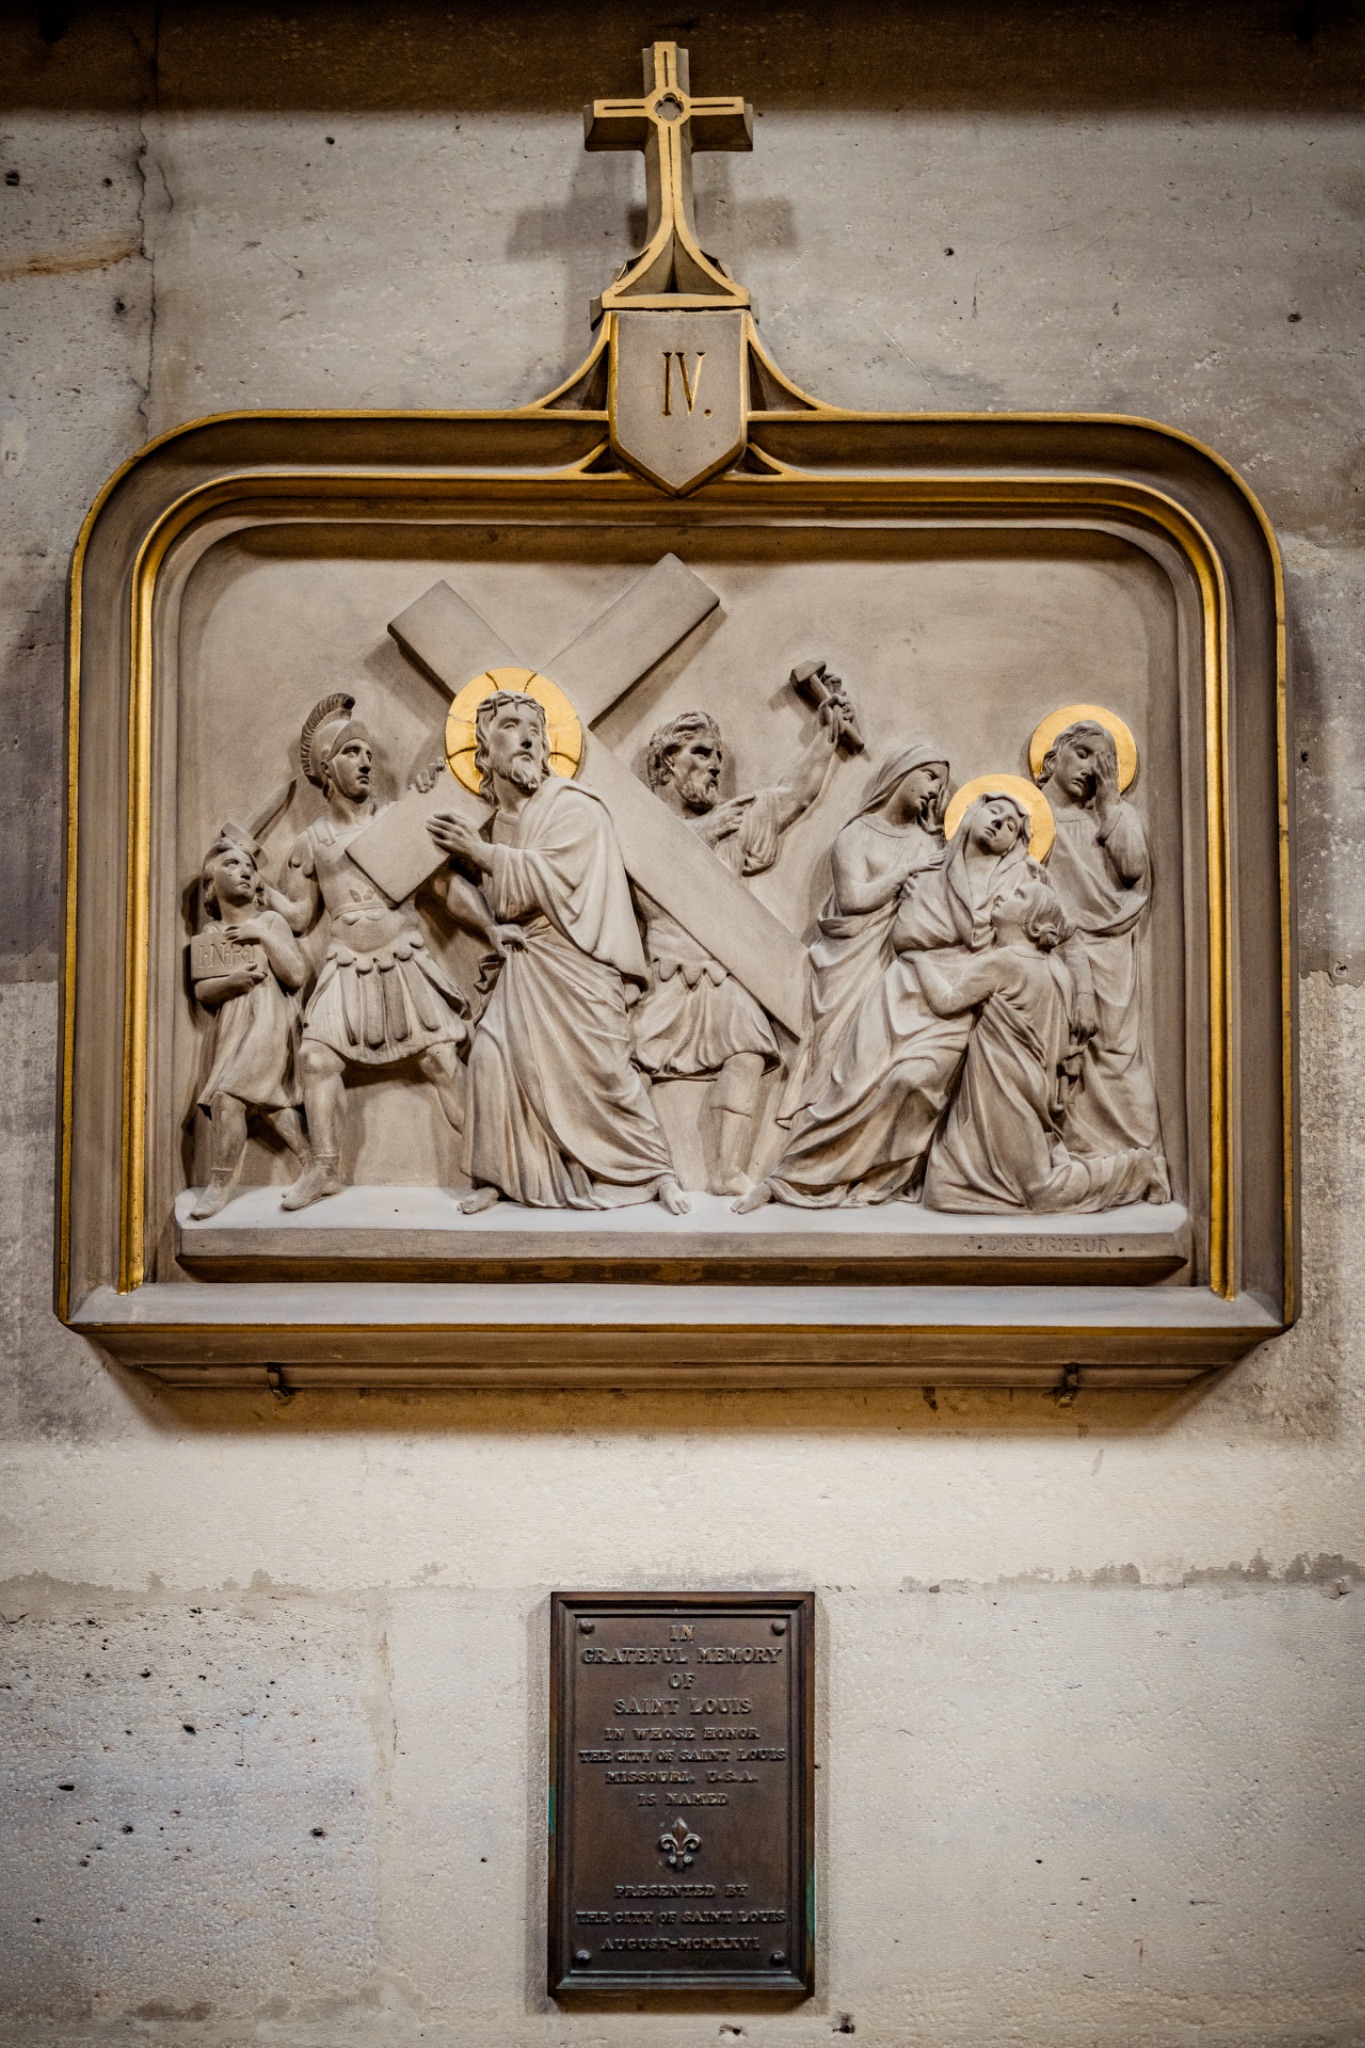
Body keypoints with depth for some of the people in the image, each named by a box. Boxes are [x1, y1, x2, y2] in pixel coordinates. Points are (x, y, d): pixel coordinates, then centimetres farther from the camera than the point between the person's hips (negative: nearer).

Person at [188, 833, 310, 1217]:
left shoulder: (270, 921, 0)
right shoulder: (208, 936, 10)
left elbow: (296, 976, -7)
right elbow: (201, 991, 5)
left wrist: (263, 936, -12)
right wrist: (232, 981, -14)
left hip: (269, 1022, -5)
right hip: (232, 1028, 5)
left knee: (227, 1095, -18)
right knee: (268, 1100, 5)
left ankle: (220, 1185, -11)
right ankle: (310, 1165, 18)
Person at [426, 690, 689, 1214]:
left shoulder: (575, 808, -8)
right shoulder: (495, 824, 12)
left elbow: (545, 877, -20)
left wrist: (481, 853, -10)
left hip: (576, 966, -5)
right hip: (522, 966, 5)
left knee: (604, 1069, -5)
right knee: (493, 1058, -9)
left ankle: (659, 1173, 10)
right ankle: (495, 1177, 5)